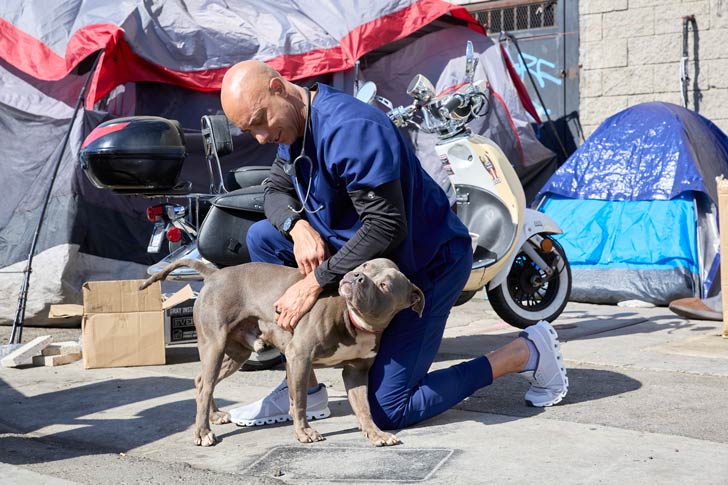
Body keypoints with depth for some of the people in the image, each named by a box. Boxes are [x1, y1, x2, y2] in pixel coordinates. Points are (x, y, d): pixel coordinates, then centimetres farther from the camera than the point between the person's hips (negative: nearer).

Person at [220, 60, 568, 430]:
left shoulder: (350, 129, -29)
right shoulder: (295, 124, 1)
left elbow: (387, 226, -31)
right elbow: (276, 189, 9)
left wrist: (314, 283, -29)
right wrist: (298, 227, -15)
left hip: (426, 263, -9)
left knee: (388, 411, -9)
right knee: (263, 237, 1)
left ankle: (527, 352, 3)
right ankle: (304, 390, 3)